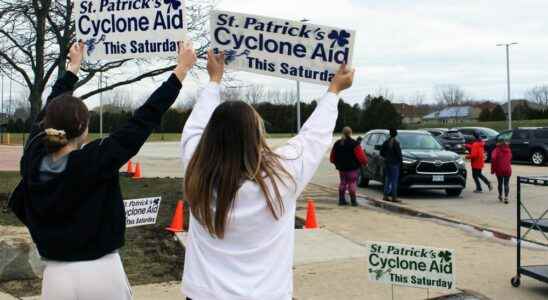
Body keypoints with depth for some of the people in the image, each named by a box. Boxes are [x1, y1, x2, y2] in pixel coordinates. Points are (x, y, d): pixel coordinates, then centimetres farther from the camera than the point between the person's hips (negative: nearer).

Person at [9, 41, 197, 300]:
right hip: (102, 275, -4)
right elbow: (144, 119, -15)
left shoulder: (33, 161, -4)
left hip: (57, 277, 4)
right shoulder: (96, 160, -18)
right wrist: (182, 68, -8)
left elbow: (50, 110, 12)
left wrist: (73, 66, 25)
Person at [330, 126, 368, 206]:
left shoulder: (337, 144, 7)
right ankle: (353, 201, -2)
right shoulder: (354, 144, -11)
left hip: (341, 168, 5)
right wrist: (365, 162, 3)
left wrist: (337, 163, 28)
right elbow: (360, 156, -13)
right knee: (352, 183, 0)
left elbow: (332, 157, 12)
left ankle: (341, 199, 12)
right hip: (352, 168, -5)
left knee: (343, 183, 13)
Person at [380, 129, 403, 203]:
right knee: (394, 181, -3)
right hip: (394, 163, -6)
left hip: (387, 163, 6)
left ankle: (386, 196, 14)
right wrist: (400, 160, 1)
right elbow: (398, 153, -14)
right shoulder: (396, 143, -14)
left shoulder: (386, 142, 5)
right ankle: (394, 197, -3)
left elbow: (381, 153, 8)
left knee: (387, 180, 13)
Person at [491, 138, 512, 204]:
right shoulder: (508, 150, 6)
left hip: (499, 170, -2)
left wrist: (493, 169, -14)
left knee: (500, 183, 14)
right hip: (507, 170, 2)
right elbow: (510, 159, 11)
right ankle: (506, 197, -7)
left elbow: (493, 159, -19)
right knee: (506, 184, 5)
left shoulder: (497, 150, -8)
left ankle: (500, 196, 27)